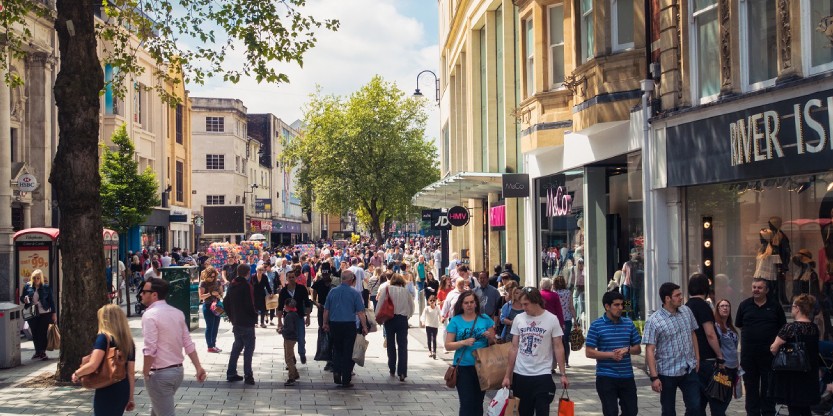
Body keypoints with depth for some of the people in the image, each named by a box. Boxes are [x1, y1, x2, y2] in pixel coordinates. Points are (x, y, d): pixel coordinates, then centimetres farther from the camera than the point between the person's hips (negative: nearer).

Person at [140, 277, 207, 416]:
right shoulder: (177, 313, 7)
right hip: (178, 370, 8)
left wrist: (145, 373, -12)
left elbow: (150, 349, -23)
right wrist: (198, 367, 7)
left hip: (159, 374, -8)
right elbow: (188, 344, 7)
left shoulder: (150, 315, -16)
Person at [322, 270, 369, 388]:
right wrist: (364, 327, -2)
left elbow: (326, 310, 9)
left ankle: (336, 372, 2)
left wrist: (325, 324, 20)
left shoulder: (332, 291, 4)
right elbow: (360, 312, -8)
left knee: (337, 350, 19)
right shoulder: (355, 293, -6)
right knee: (347, 352, 4)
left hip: (334, 325, 3)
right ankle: (346, 380, 6)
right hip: (349, 325, -3)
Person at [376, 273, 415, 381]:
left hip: (390, 319, 0)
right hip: (403, 319, 0)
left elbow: (380, 304, -5)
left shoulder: (387, 289, -1)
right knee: (403, 346, -2)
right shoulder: (406, 291, 3)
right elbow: (412, 308, 8)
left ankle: (392, 370, 21)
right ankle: (402, 372, -13)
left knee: (391, 345, 14)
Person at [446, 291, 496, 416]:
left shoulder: (485, 319, 3)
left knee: (478, 403, 11)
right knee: (467, 403, -6)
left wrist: (490, 337, -13)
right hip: (463, 367, -2)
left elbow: (493, 343, 9)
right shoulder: (455, 321, -1)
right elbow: (448, 345, -3)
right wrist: (464, 342, -19)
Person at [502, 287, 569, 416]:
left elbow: (558, 347, -1)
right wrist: (507, 375, 4)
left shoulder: (552, 319, -5)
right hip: (520, 375, 3)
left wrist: (563, 374, -5)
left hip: (543, 376, -3)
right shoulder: (518, 319, 2)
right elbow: (514, 348, 6)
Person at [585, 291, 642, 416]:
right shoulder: (596, 325, -5)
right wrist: (611, 355, -17)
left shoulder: (628, 323, 7)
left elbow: (638, 349, 13)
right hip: (606, 377, -4)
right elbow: (589, 352, -7)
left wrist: (627, 349, -9)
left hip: (627, 376, 4)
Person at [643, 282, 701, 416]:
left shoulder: (686, 311, 3)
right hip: (667, 373, -4)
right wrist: (654, 377, -20)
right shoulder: (653, 321, -14)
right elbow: (650, 351, -15)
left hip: (689, 370, 4)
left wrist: (697, 359, 10)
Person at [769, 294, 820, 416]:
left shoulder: (790, 327, -17)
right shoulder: (814, 328, 3)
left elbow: (773, 349, -17)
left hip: (792, 375, -6)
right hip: (809, 375, 6)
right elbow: (812, 348, 12)